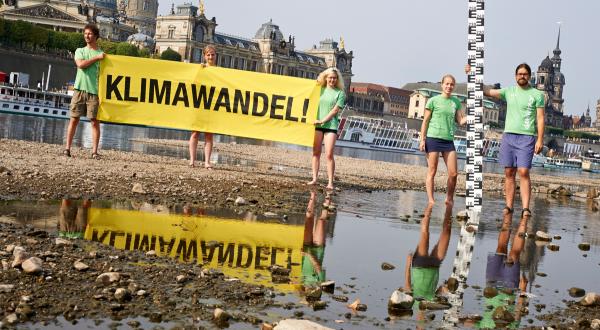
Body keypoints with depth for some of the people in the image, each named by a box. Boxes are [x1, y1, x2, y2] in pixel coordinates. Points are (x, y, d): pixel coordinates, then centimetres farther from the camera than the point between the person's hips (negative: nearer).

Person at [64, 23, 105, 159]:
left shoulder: (102, 54, 11)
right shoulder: (80, 51, 12)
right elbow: (80, 64, -8)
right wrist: (96, 58, -7)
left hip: (95, 91, 0)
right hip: (80, 89, 1)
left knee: (95, 121, -4)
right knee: (74, 119, 1)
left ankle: (94, 151, -3)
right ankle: (67, 148, 5)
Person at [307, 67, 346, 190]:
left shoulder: (340, 93, 3)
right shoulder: (320, 90, 13)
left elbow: (335, 110, -5)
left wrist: (323, 120, -12)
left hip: (331, 125, -3)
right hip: (317, 124, 3)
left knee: (329, 154, -9)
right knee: (316, 153, 3)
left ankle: (330, 182, -7)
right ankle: (314, 179, 8)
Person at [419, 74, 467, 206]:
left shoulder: (456, 102, 12)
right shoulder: (433, 100, 1)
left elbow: (461, 121, 9)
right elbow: (425, 121, 2)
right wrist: (422, 139, -4)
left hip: (449, 140, 4)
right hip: (433, 138, -4)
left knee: (453, 173, 0)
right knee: (432, 171, -2)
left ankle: (449, 199, 18)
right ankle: (431, 201, 2)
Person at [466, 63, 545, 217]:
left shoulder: (537, 94, 4)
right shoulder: (509, 91, 12)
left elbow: (540, 118, 1)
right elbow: (487, 91, 6)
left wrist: (540, 139, -8)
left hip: (526, 137, -3)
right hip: (508, 135, 3)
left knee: (523, 172, -11)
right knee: (509, 172, 3)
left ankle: (525, 208, -13)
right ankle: (509, 206, 6)